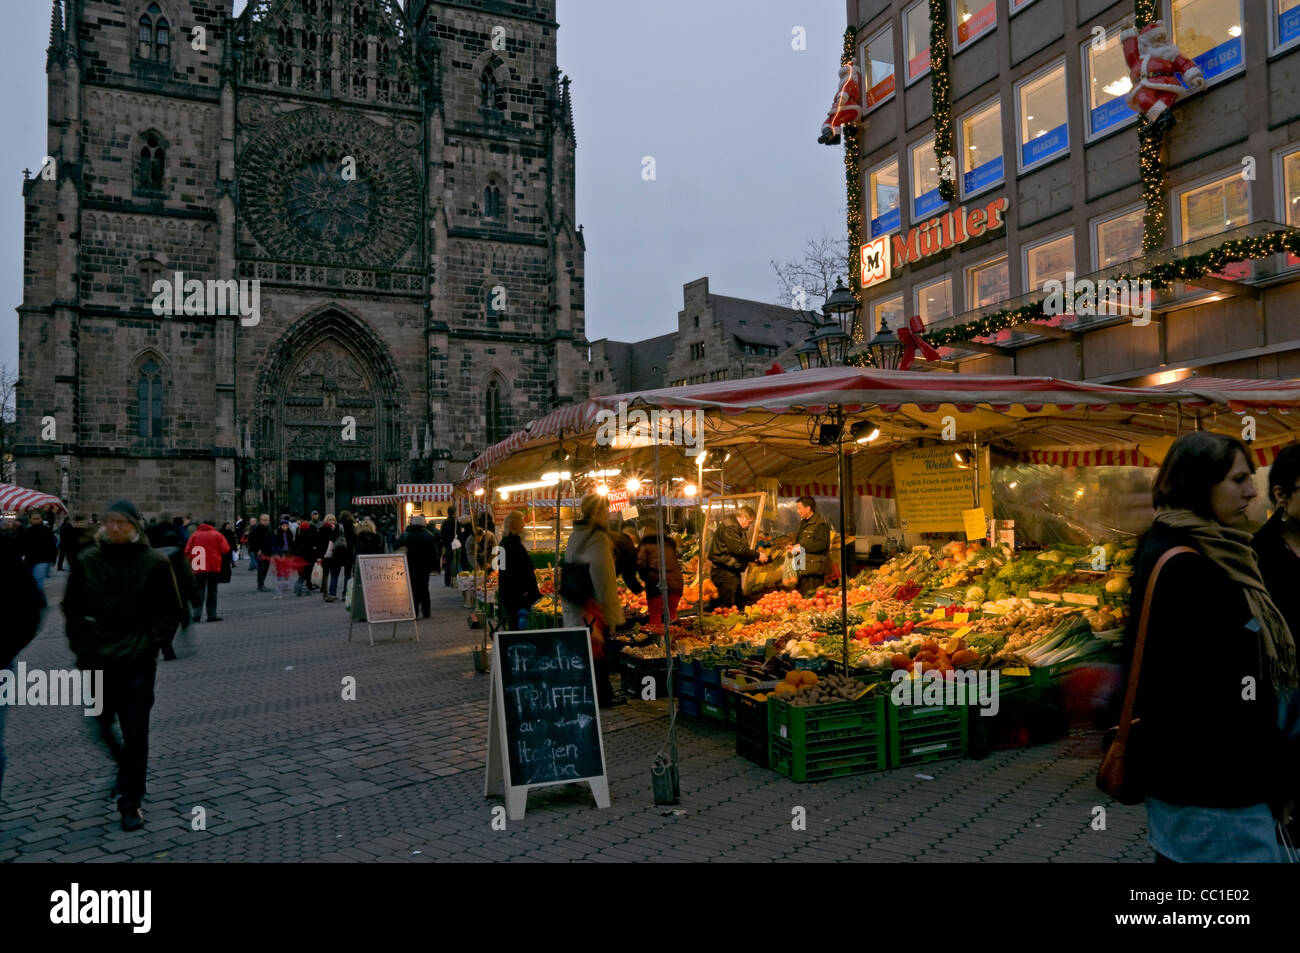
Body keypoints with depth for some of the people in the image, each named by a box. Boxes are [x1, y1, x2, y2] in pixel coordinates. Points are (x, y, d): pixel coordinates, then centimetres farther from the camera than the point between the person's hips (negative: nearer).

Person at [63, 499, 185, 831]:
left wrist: (150, 644, -6)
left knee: (135, 734, 0)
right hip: (95, 662, 3)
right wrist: (81, 645, 4)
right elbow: (72, 608, 12)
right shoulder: (88, 561, 2)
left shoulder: (155, 562, -4)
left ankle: (130, 802, 11)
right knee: (100, 728, 11)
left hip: (137, 664, -3)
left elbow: (170, 610, 2)